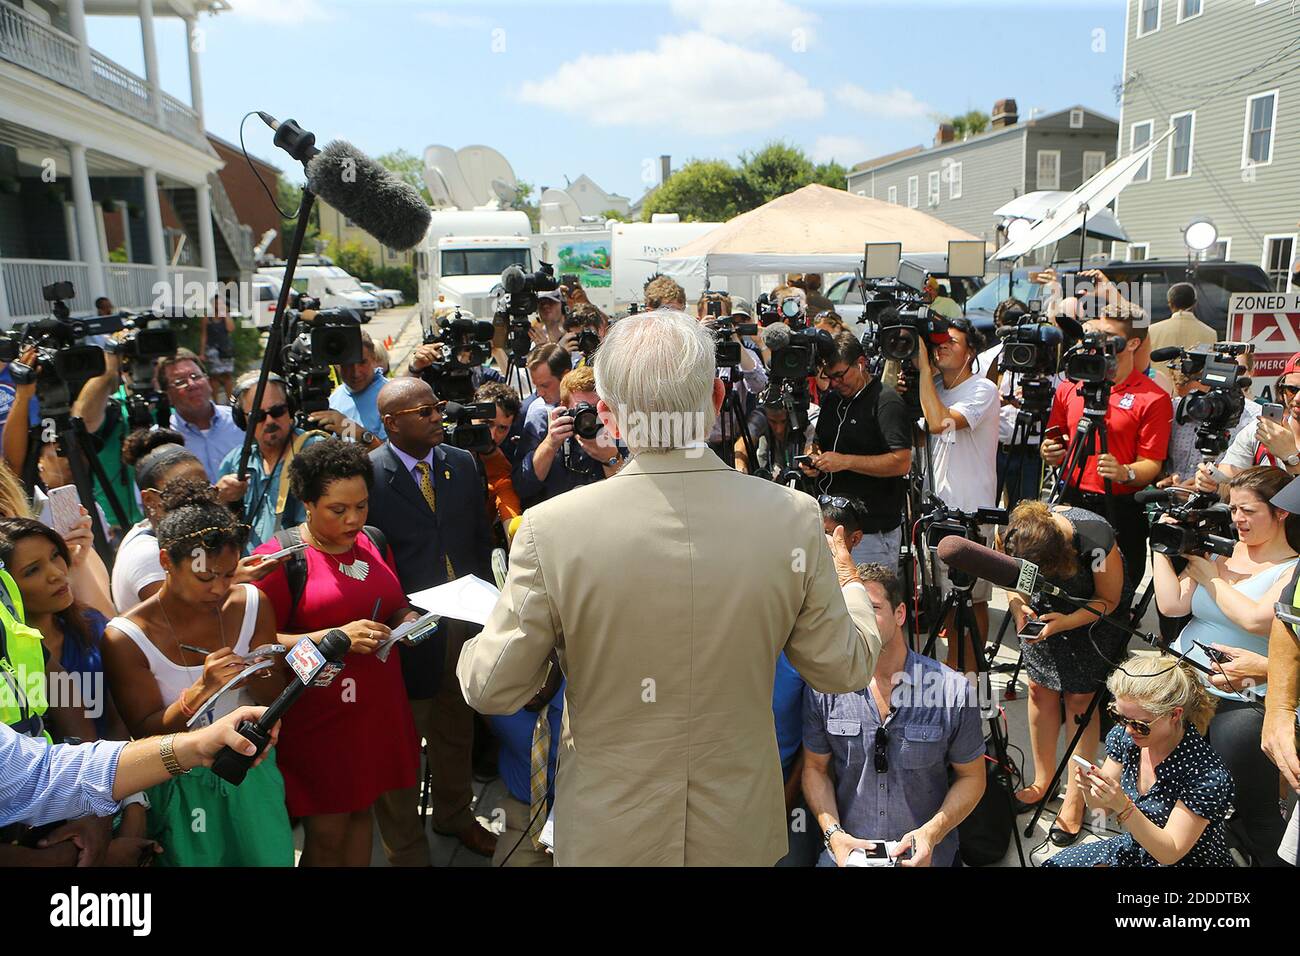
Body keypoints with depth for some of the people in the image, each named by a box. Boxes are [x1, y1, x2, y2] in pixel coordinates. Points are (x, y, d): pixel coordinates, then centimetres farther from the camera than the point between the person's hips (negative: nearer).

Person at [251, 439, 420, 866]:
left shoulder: (373, 545, 7)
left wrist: (406, 622, -3)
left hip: (377, 708, 6)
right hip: (317, 716, -5)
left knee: (362, 810, 17)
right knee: (327, 831, 4)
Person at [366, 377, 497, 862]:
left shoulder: (462, 463, 2)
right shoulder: (366, 474, -15)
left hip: (463, 620, 5)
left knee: (457, 728, 23)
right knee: (402, 741, 11)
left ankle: (454, 813, 48)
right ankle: (406, 849, 32)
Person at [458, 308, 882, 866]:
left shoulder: (551, 528, -23)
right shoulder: (794, 517, -18)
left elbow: (490, 689, -12)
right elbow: (844, 670, -5)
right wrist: (848, 584, 14)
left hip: (608, 835, -1)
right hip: (740, 830, 2)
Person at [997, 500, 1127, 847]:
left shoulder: (1097, 541, -38)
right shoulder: (1015, 536, -28)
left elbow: (1108, 600, -19)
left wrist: (1064, 623, -33)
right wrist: (1018, 606, -28)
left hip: (1094, 615, -4)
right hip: (1044, 610, 4)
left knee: (1079, 697, -3)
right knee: (1040, 688, 4)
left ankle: (1075, 799, 9)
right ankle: (1043, 781, 21)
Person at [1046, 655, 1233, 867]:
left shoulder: (1208, 776, -28)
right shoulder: (1123, 736, -11)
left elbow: (1169, 853, -23)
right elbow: (1102, 807, 1)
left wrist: (1124, 808, -37)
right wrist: (1091, 787, -22)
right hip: (1134, 848, 6)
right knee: (1055, 864, -9)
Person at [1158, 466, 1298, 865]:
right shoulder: (1219, 552, 11)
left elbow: (1254, 619, -20)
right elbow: (1171, 605, 2)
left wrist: (1210, 577, -7)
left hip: (1242, 700, -4)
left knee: (1251, 814, -6)